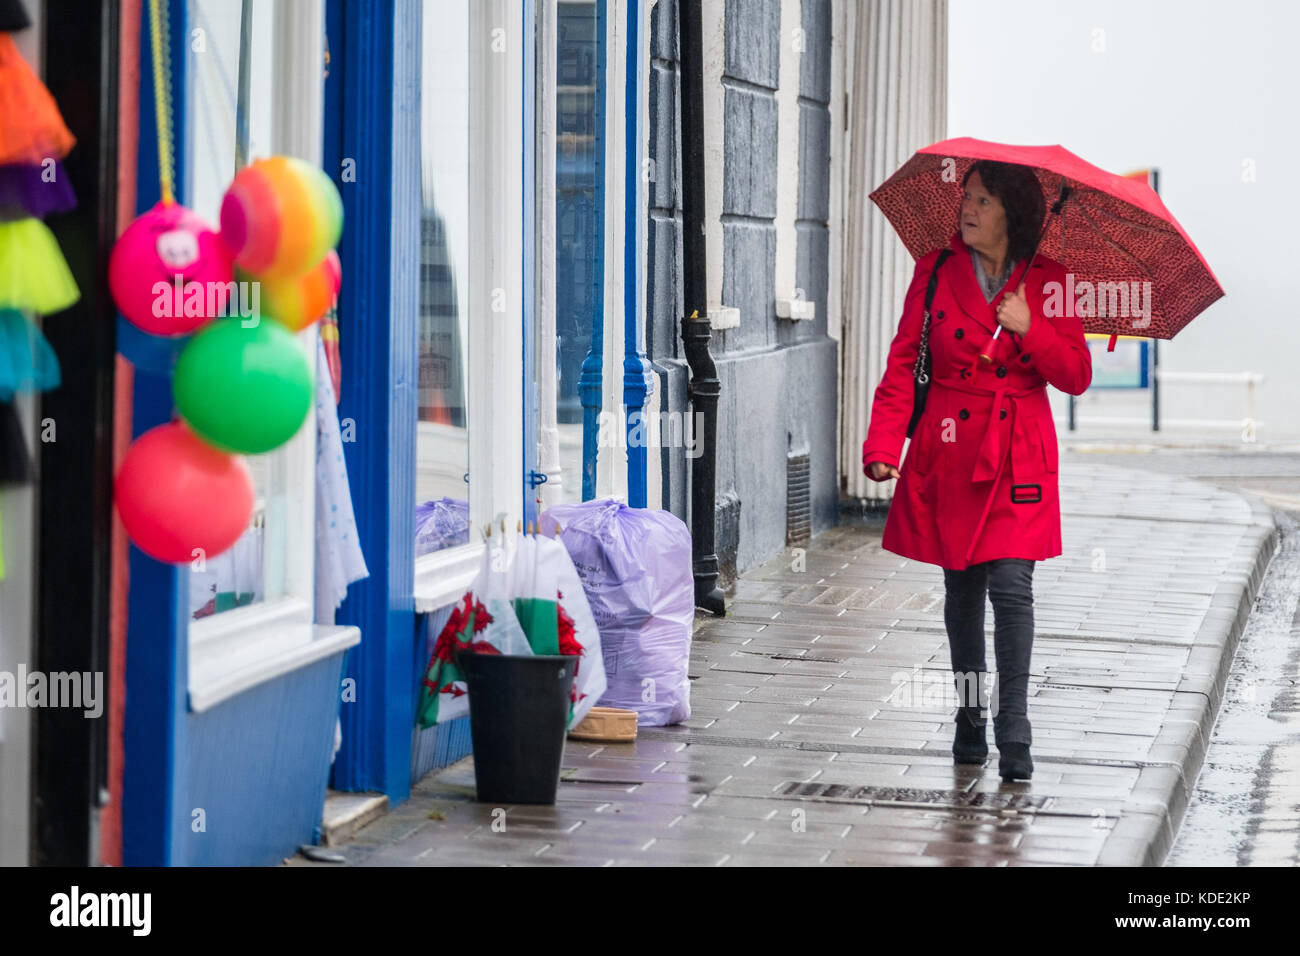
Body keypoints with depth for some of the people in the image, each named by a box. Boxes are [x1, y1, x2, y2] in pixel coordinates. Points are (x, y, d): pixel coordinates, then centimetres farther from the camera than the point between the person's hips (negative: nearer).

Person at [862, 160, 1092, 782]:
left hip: (1018, 457, -1)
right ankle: (969, 719, 23)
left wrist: (1029, 331, -16)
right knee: (962, 588, 8)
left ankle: (1013, 734, -10)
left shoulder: (1047, 282, 1)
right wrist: (884, 444, -10)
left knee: (1011, 585, -12)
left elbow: (1077, 377, 0)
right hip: (950, 450, 1)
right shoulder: (935, 272, 2)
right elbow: (902, 365, 2)